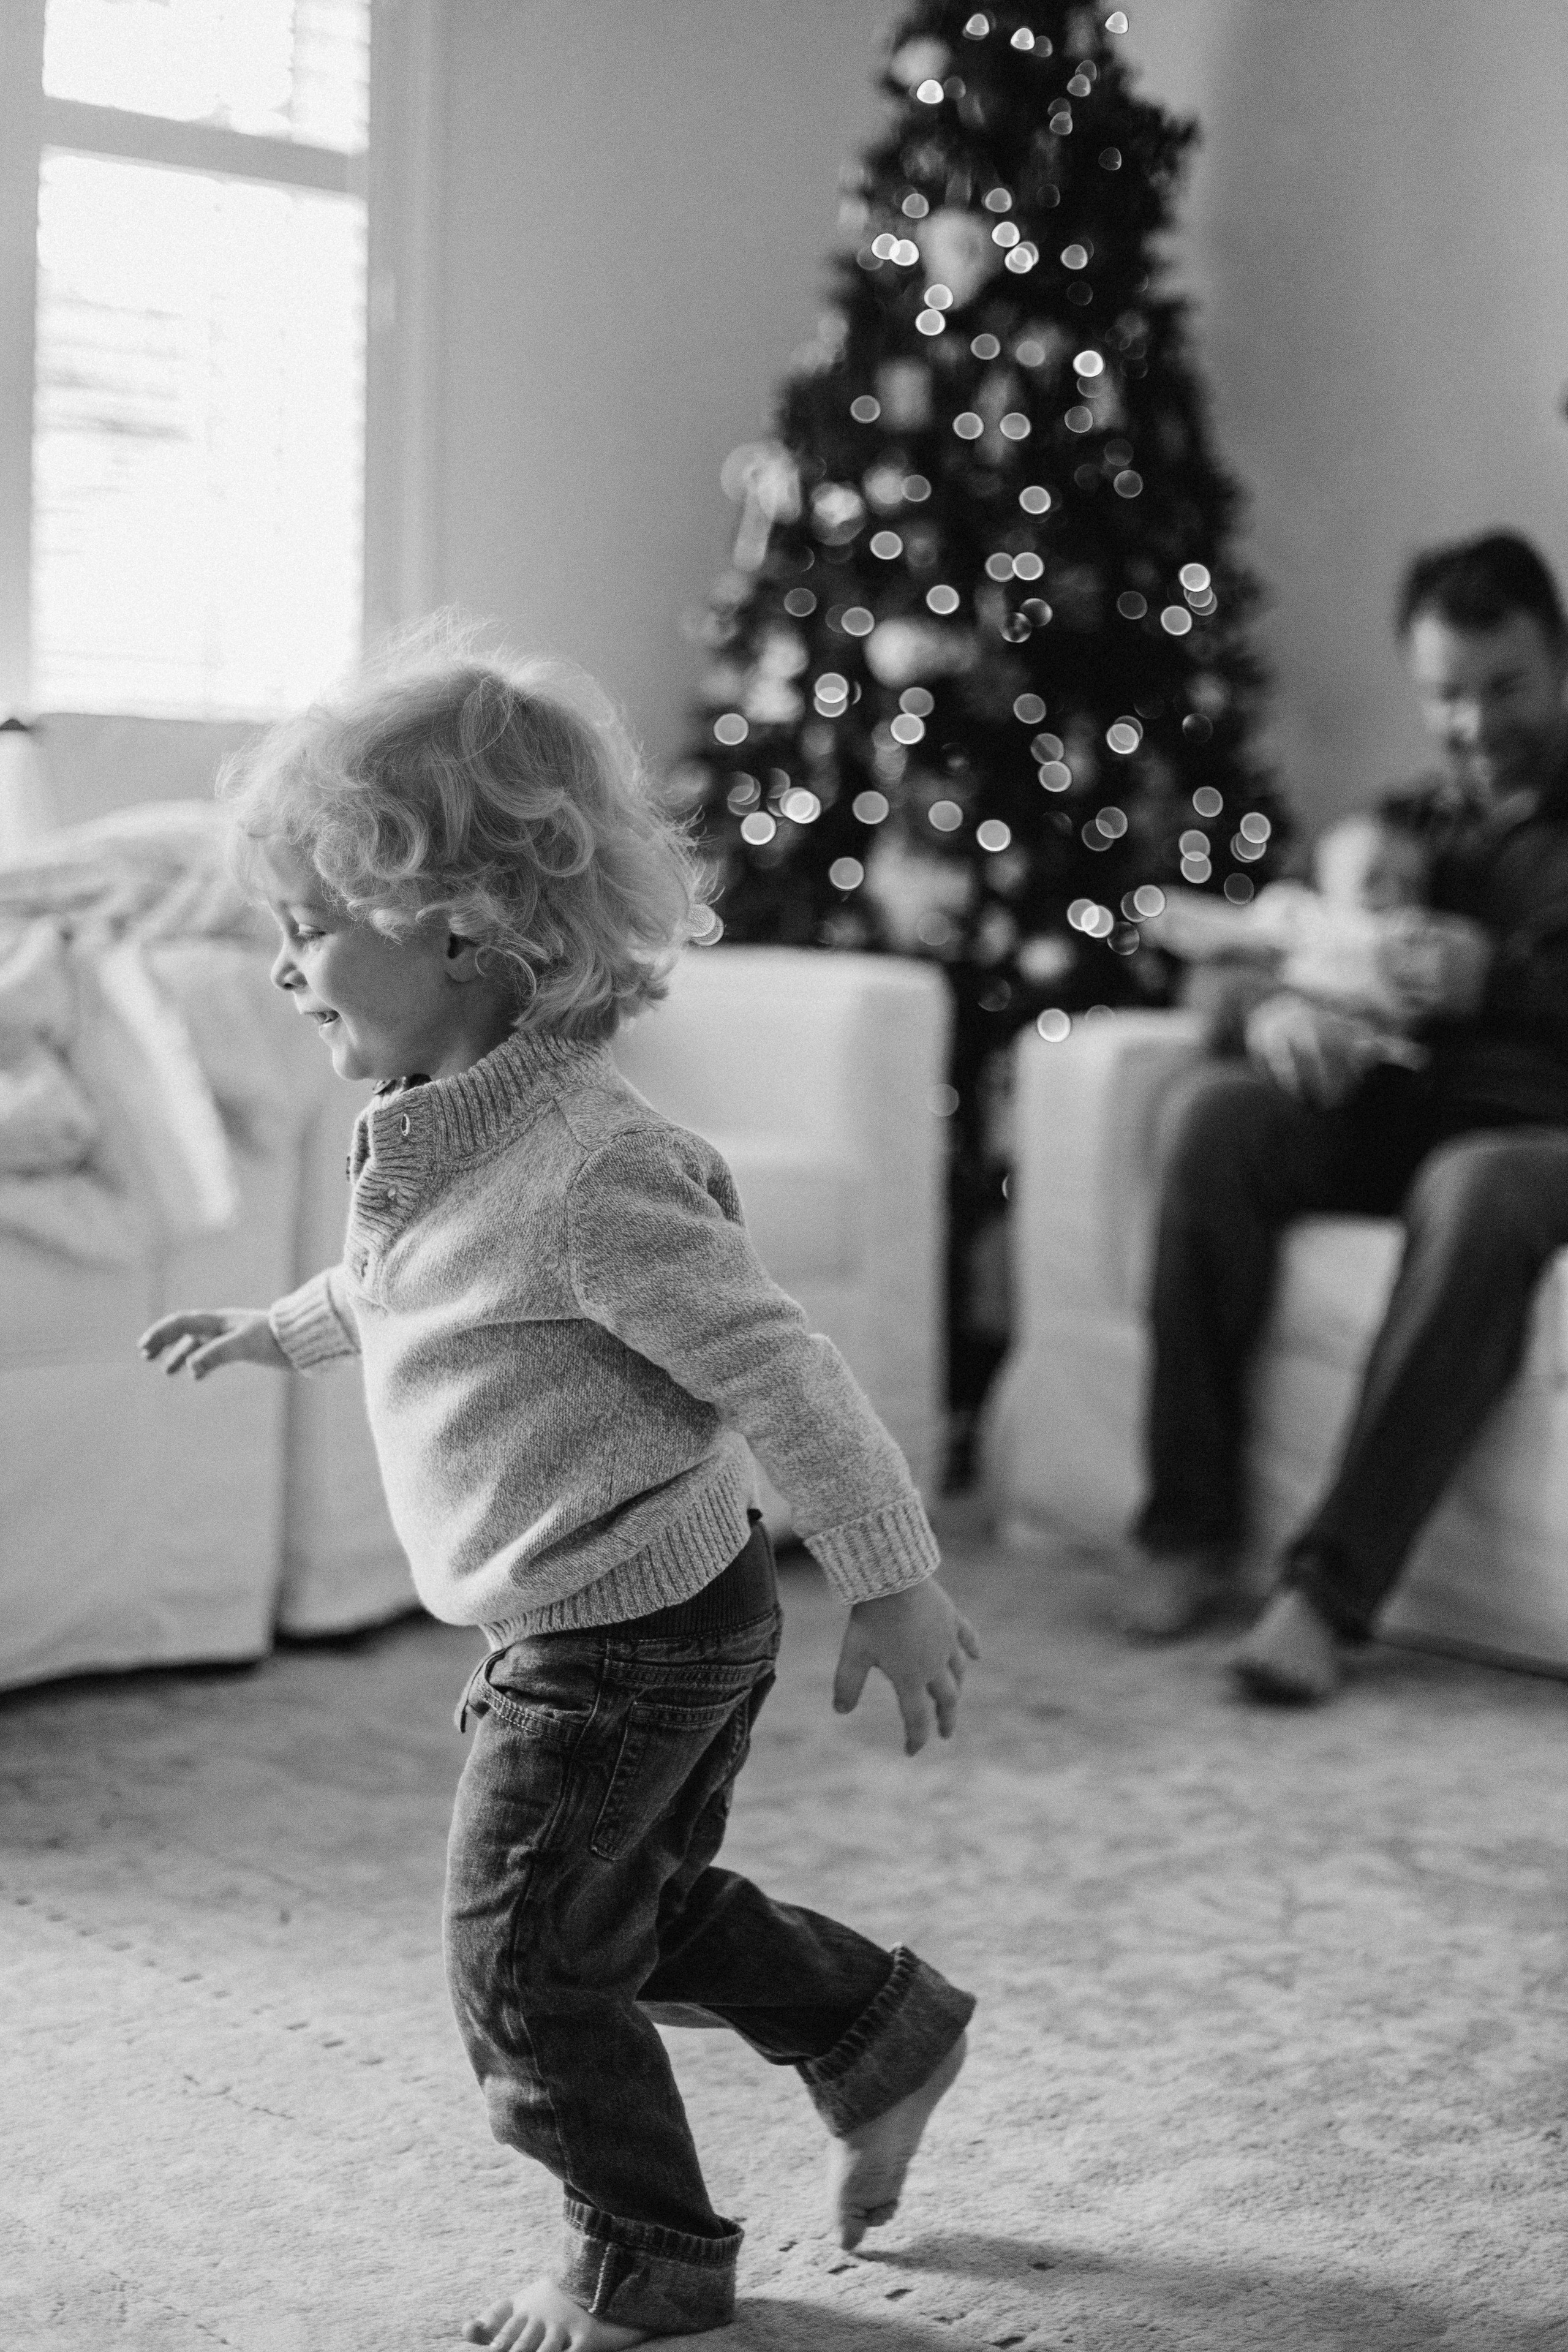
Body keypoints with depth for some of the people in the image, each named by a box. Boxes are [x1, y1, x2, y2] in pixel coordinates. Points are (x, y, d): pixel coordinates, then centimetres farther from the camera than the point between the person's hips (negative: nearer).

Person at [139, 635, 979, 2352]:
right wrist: (270, 1328, 35)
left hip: (620, 1640, -9)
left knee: (523, 1953, 4)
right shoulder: (439, 1135, 1)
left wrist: (891, 1587, -19)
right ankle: (882, 2034, 40)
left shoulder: (586, 1172, -28)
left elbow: (777, 1372, -24)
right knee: (639, 1907, 22)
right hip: (596, 1626, 9)